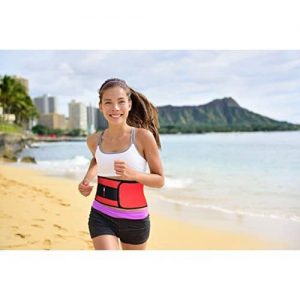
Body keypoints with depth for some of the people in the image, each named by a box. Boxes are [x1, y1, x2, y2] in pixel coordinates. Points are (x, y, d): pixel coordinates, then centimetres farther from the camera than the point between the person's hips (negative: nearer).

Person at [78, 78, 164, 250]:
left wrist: (133, 174, -26)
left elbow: (160, 180, -8)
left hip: (135, 219, -1)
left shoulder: (143, 136, -14)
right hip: (101, 217, 1)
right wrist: (87, 179, 4)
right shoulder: (94, 140, -3)